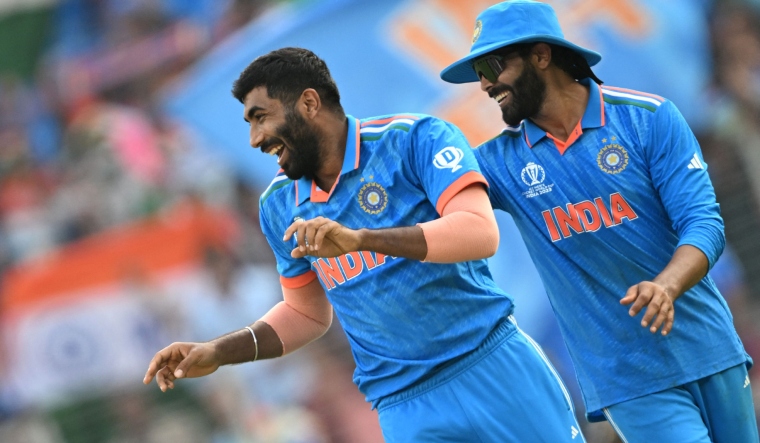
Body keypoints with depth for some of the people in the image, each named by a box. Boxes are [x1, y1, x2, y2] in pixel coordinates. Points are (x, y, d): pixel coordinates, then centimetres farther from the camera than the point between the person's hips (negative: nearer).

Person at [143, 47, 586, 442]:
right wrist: (217, 353, 5)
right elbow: (307, 313, 20)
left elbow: (482, 234, -23)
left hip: (494, 364, -3)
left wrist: (360, 239, -33)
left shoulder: (414, 139, -9)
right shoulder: (280, 205, 7)